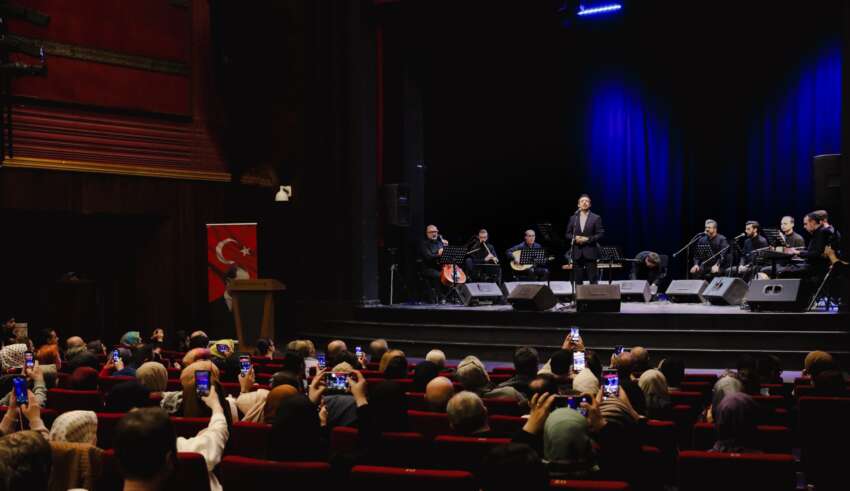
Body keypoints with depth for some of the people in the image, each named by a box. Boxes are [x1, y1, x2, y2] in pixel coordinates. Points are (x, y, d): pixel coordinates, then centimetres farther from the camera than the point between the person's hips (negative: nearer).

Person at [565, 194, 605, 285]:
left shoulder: (596, 218, 3)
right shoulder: (573, 218, 11)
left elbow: (601, 234, -3)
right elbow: (568, 234, 12)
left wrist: (588, 239, -15)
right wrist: (575, 238, -9)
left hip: (590, 252, -2)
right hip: (577, 252, 3)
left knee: (593, 279, -3)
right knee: (578, 280, 3)